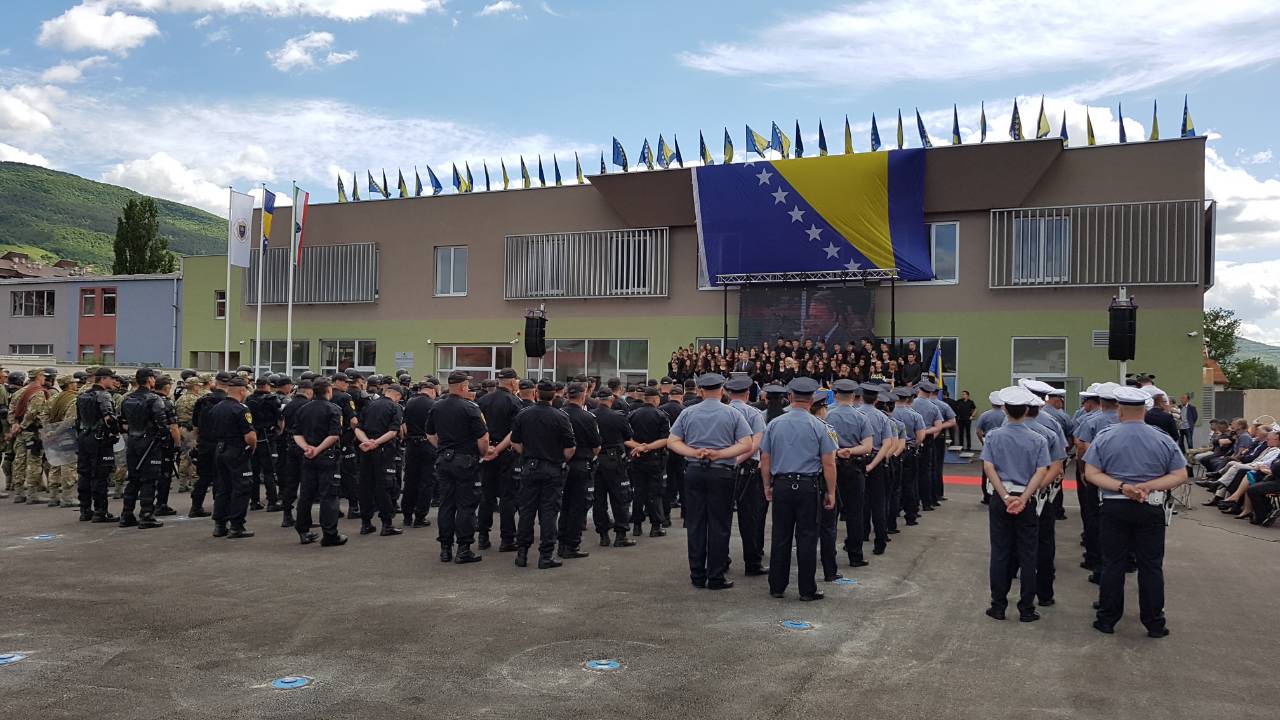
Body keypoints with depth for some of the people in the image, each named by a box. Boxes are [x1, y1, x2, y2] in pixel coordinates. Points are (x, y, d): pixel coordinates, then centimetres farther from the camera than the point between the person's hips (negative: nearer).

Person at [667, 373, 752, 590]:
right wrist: (719, 454, -9)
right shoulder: (733, 414, 0)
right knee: (719, 527, 3)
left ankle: (697, 576, 14)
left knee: (695, 525, 8)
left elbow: (672, 442, 0)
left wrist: (694, 452, -8)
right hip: (721, 474, -2)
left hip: (693, 472, 2)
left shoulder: (688, 413, 5)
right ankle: (715, 578, 5)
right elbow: (746, 444, -7)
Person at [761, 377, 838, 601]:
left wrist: (767, 486, 17)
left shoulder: (774, 424, 2)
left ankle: (777, 587, 16)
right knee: (807, 538, 4)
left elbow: (765, 460, 6)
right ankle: (807, 590, 10)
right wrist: (830, 492, 1)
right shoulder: (819, 427, -5)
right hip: (809, 487, -2)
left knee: (780, 537, 9)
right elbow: (828, 463, -6)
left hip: (781, 486, 2)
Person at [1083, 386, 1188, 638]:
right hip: (1151, 510, 0)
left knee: (1113, 565, 7)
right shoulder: (1163, 440, -2)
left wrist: (1121, 487, -15)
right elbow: (1180, 476, -4)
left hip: (1114, 508, 0)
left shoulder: (1104, 437, -5)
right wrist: (1148, 487, -12)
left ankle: (1107, 620, 14)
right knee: (1151, 566, 8)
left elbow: (1091, 474, -10)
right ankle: (1154, 624, 14)